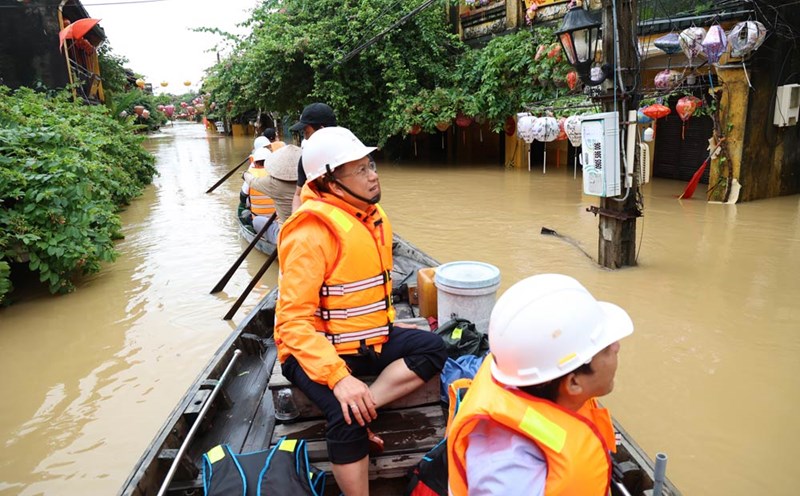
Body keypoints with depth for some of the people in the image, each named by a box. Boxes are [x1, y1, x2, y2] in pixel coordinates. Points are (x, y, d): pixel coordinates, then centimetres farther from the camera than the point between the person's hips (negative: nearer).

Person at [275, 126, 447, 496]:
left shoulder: (372, 215, 4)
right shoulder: (312, 231, -23)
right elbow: (294, 321, -27)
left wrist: (383, 329, 11)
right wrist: (338, 377, -35)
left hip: (366, 340, 8)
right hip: (316, 350, -8)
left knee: (432, 348, -8)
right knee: (348, 417, -29)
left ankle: (360, 409, -13)